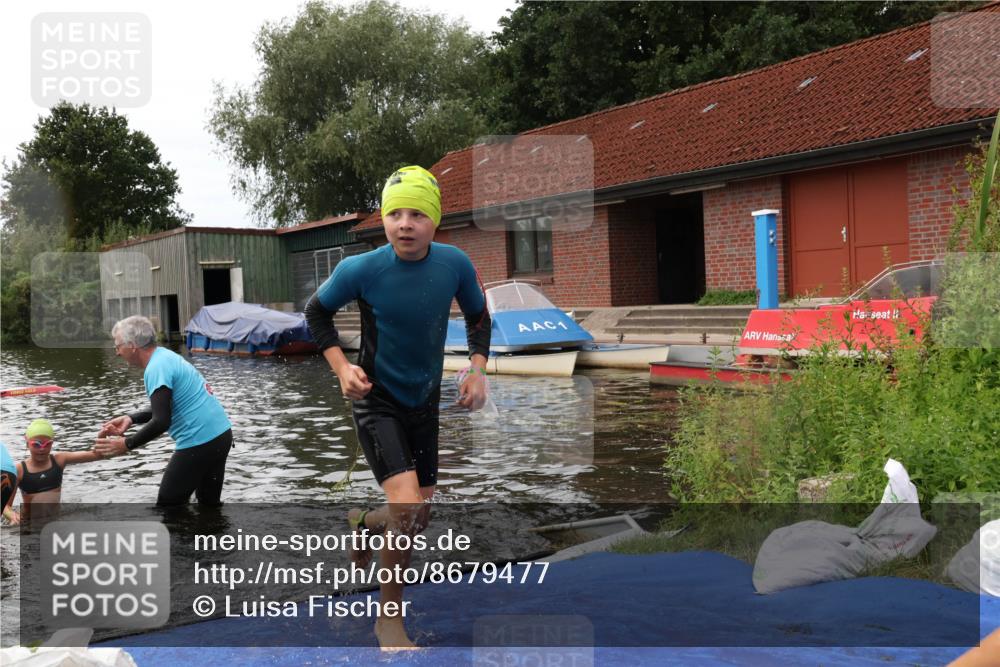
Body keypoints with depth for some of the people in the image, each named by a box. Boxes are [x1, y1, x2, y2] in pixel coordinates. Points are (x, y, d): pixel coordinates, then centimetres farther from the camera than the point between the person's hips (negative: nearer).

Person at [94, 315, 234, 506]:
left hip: (199, 443, -10)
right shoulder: (166, 356, 15)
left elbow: (161, 422, -23)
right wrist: (130, 419, 11)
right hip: (220, 434, 10)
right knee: (209, 502, 18)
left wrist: (126, 444, -13)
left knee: (168, 504, 2)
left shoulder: (157, 368, -16)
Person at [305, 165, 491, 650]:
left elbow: (478, 316, 5)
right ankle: (389, 618, 3)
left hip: (424, 401, 5)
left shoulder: (455, 264, -14)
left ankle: (362, 523, 49)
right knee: (407, 509, -20)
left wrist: (478, 369, -9)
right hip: (376, 401, -4)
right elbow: (317, 312, -2)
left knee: (419, 514, 14)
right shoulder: (360, 269, -21)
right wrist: (341, 366, -15)